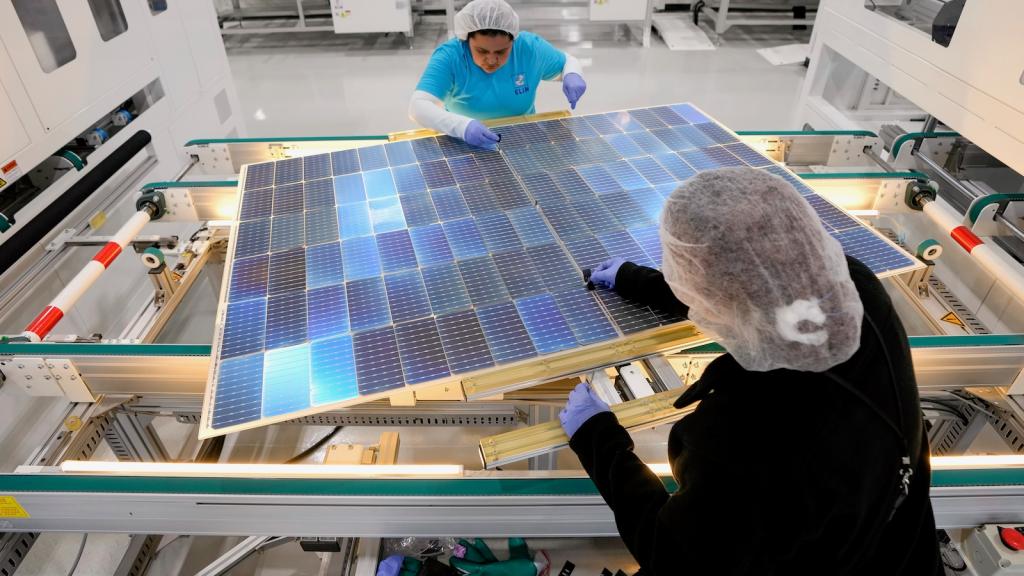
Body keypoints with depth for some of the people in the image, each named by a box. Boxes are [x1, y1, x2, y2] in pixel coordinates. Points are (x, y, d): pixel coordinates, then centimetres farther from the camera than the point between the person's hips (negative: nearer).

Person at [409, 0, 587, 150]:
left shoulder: (530, 47, -7)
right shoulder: (448, 56, -16)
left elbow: (569, 62, 10)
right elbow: (417, 107, -28)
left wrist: (572, 75, -14)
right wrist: (463, 126, -45)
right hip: (465, 147, -5)